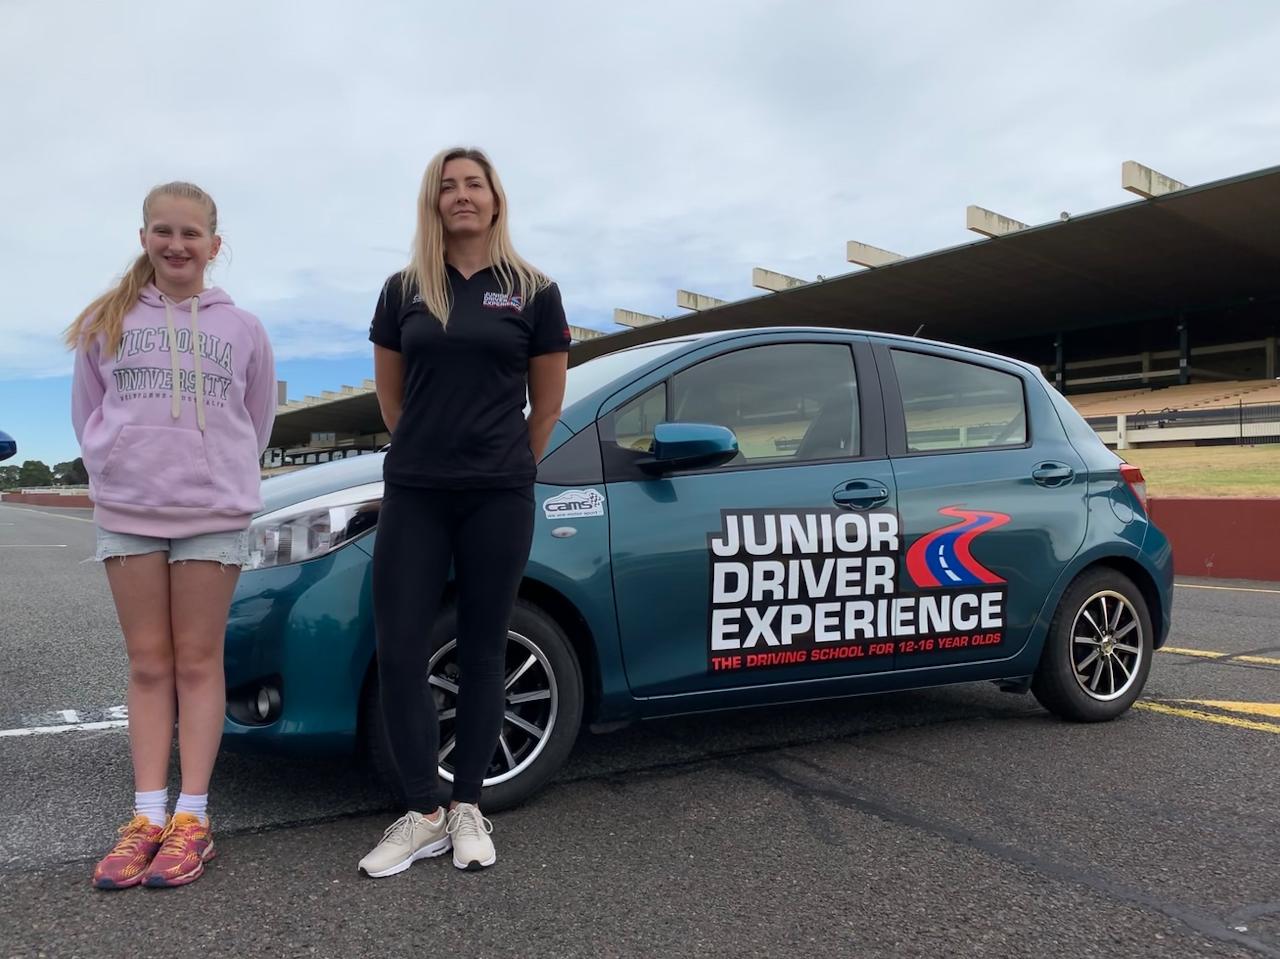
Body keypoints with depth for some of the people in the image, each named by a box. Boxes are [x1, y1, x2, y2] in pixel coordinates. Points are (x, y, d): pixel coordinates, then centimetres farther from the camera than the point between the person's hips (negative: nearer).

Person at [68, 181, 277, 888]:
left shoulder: (241, 328, 3)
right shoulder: (106, 322, 5)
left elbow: (257, 423, 11)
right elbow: (87, 416, 13)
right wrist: (117, 477, 9)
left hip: (214, 515, -1)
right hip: (126, 513, 2)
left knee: (197, 663, 4)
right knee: (149, 664, 7)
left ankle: (191, 819, 9)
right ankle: (146, 818, 12)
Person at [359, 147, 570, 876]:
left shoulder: (533, 292, 2)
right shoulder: (404, 291, 7)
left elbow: (549, 401, 9)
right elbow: (391, 393, 16)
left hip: (500, 498, -1)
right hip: (413, 495, 2)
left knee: (483, 651, 6)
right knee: (400, 651, -1)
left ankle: (468, 808, 19)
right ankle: (424, 814, 12)